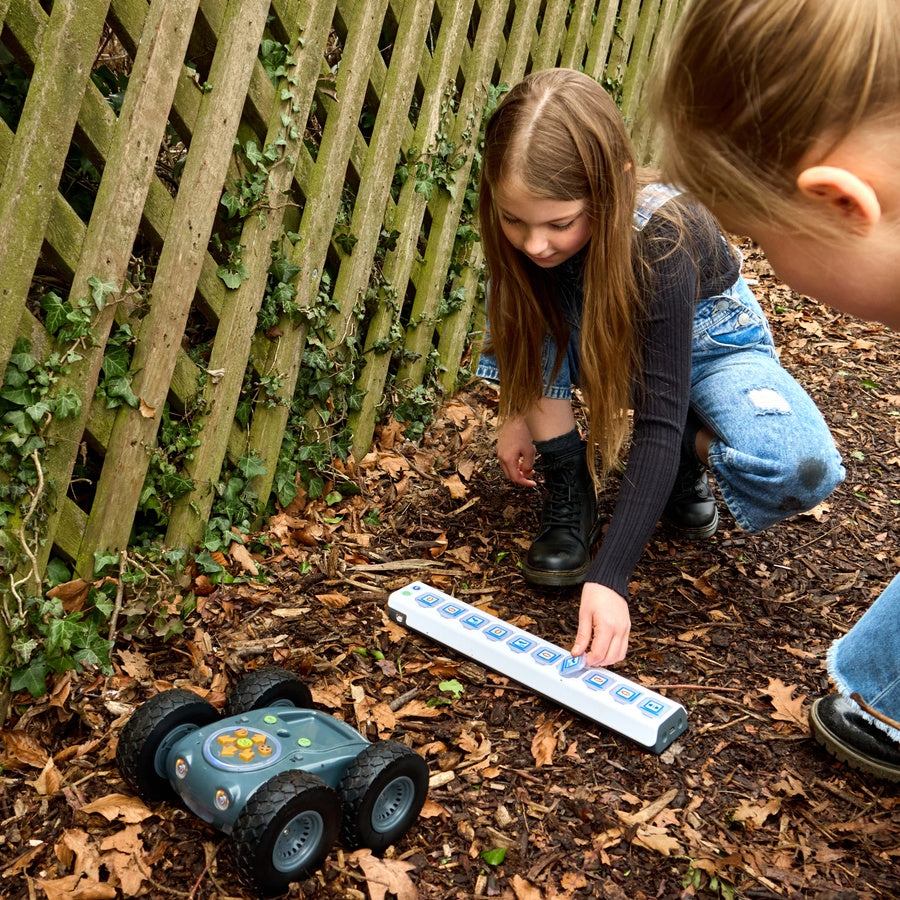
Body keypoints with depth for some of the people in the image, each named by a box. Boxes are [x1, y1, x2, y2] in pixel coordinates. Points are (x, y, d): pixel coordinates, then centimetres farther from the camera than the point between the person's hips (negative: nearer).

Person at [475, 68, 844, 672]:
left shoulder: (660, 241, -39)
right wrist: (520, 409, -7)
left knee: (802, 470, -33)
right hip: (606, 336, 4)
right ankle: (568, 495, -14)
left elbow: (658, 424, -41)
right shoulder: (525, 227, -26)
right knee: (528, 304, -30)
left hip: (708, 336, -3)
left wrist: (610, 578, -47)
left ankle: (690, 456, 2)